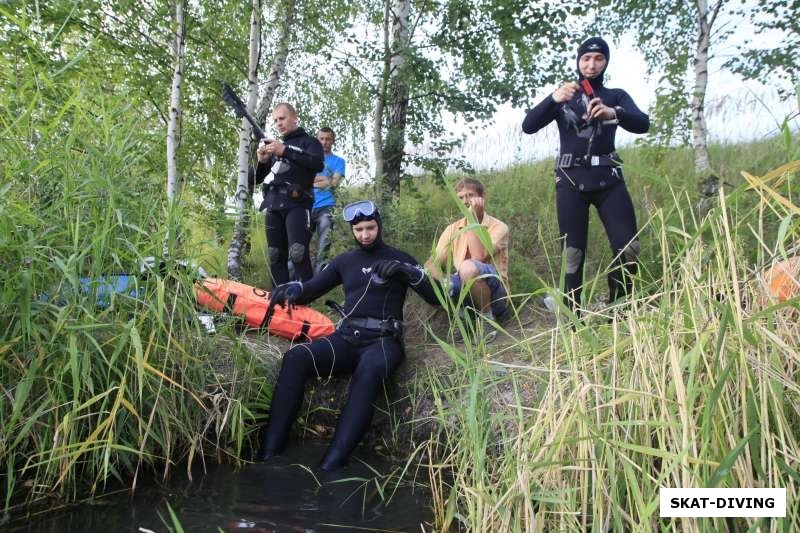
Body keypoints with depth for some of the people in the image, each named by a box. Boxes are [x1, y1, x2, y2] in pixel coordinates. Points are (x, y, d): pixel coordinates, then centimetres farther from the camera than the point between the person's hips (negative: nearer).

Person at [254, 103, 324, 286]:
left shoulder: (308, 141, 12)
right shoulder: (275, 145, 27)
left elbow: (318, 164, -10)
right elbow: (258, 178, 27)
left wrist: (285, 151, -14)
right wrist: (262, 161, 5)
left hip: (296, 204, -6)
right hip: (273, 204, 6)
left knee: (298, 253, -19)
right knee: (275, 256, 3)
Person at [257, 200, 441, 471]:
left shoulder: (399, 258, 10)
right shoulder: (344, 261, 20)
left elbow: (437, 298, 3)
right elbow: (311, 289, 17)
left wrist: (408, 272, -13)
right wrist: (292, 289, -6)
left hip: (383, 340, -3)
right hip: (346, 338, 4)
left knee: (368, 371, -39)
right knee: (295, 358, -25)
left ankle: (332, 464, -46)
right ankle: (269, 452, -27)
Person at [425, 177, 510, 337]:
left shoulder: (498, 227, -8)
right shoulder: (453, 229, 6)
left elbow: (479, 258, -25)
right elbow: (432, 263, -3)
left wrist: (473, 218, -20)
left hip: (494, 296, -4)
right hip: (467, 295, 4)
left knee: (468, 267, -35)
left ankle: (488, 317, -12)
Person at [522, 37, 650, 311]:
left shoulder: (616, 96, 15)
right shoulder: (562, 97, 16)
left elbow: (642, 124, -5)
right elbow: (528, 126, 1)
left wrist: (614, 113, -27)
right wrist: (553, 99, -18)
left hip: (608, 178, 1)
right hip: (571, 181, 0)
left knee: (628, 247, -13)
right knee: (573, 252, -5)